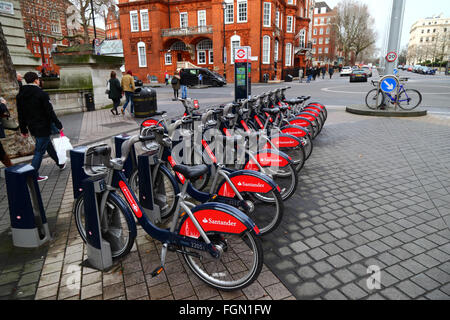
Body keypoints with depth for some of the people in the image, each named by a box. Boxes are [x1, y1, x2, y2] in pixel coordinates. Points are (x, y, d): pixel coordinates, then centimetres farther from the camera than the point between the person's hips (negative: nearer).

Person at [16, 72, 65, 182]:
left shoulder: (20, 95, 6)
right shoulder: (41, 94, -16)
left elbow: (21, 115, 10)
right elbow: (50, 112, -16)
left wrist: (23, 129, 17)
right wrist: (58, 125, -8)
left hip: (33, 128, 8)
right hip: (43, 127, -8)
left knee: (48, 145, 22)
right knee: (39, 151, -1)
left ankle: (60, 164, 37)